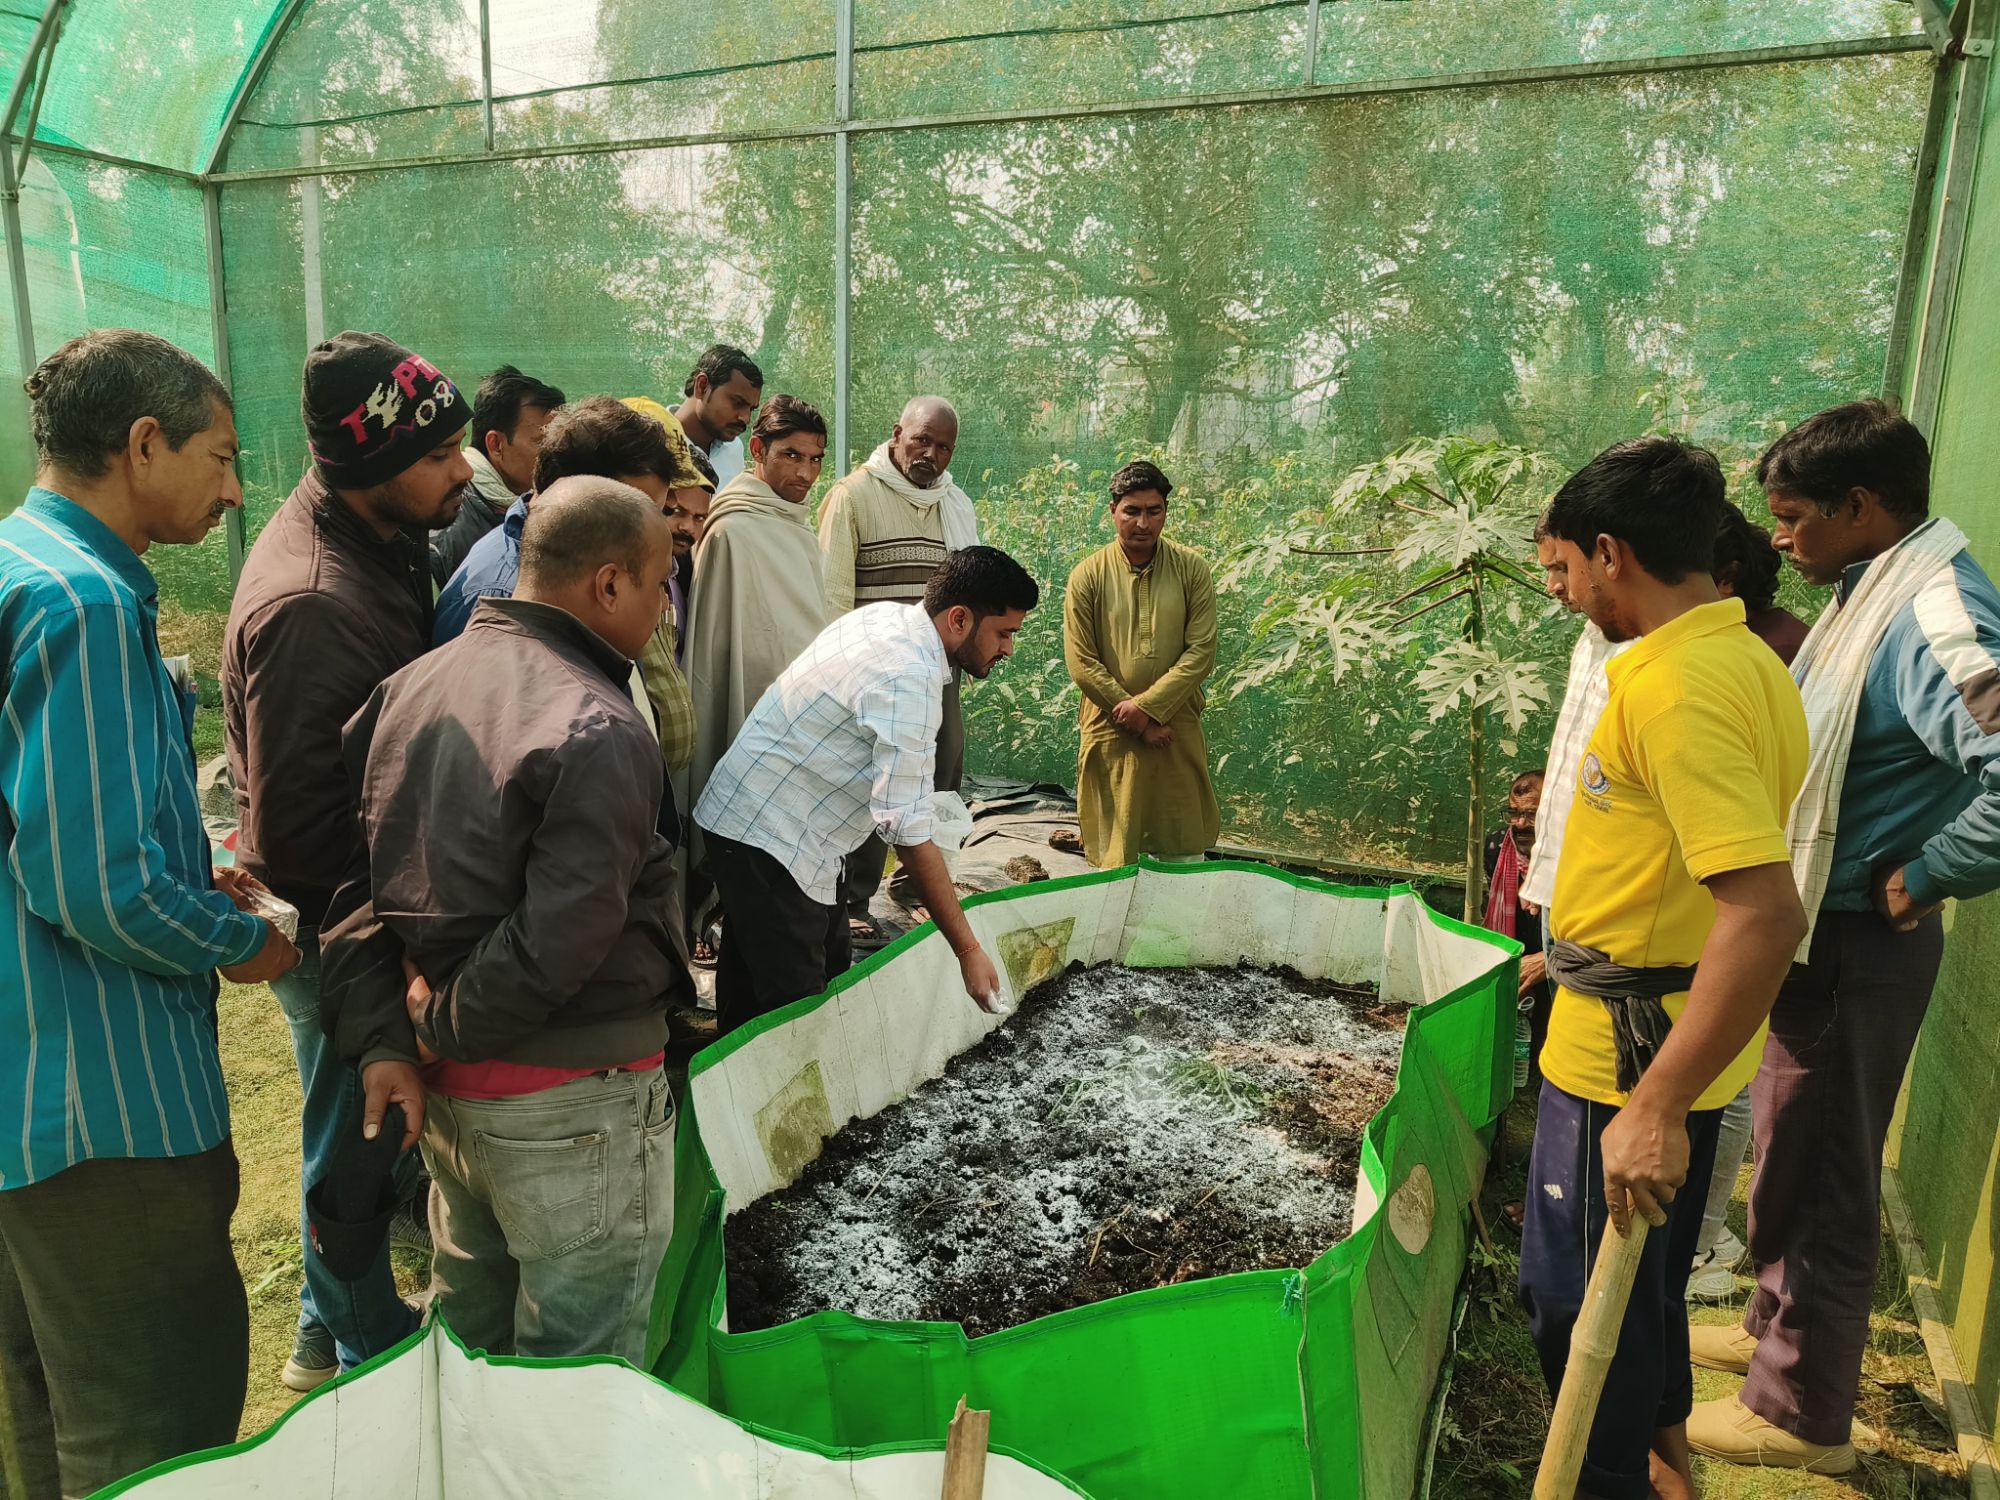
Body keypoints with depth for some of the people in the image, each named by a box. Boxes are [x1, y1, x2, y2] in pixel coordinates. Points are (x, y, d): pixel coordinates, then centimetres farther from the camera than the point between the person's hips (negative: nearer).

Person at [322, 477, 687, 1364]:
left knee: (468, 1350, 28)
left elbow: (355, 883, 4)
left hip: (444, 1091, 8)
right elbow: (561, 941, -26)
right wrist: (442, 1025, -10)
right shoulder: (599, 732, -21)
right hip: (571, 1105, -8)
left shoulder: (408, 688, 5)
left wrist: (381, 1042, 0)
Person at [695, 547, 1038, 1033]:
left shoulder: (887, 615, 2)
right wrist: (968, 949, -25)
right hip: (766, 837, -10)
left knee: (830, 975, 16)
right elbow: (908, 831, -28)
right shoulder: (910, 681, -26)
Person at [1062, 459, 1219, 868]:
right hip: (1111, 731, -1)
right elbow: (1081, 663, -6)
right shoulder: (1088, 575, -3)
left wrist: (1149, 705, -15)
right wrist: (1139, 722, -9)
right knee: (1115, 860, 5)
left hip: (1177, 730, 1)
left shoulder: (1191, 569, 1)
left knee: (1185, 853, 8)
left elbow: (1201, 651, -5)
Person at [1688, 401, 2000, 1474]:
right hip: (1812, 932, 9)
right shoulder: (1872, 594, 6)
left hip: (1854, 949, -9)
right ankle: (1777, 1328, 44)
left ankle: (1801, 1411, 25)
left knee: (1817, 1174, 6)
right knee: (1796, 1154, 24)